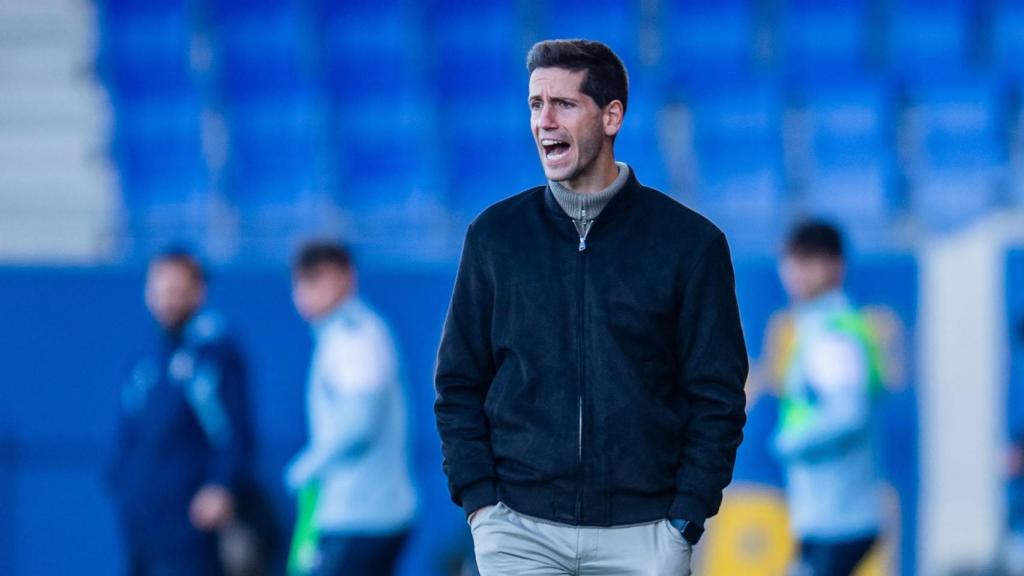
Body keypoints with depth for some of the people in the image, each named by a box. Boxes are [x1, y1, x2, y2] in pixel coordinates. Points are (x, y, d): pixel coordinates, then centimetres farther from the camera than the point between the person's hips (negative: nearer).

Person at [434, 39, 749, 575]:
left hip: (643, 533, -1)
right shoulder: (495, 235, 7)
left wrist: (685, 519, -5)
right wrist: (479, 501, -1)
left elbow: (716, 396, 2)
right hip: (519, 530, 1)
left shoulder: (689, 242, 1)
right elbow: (458, 385, 10)